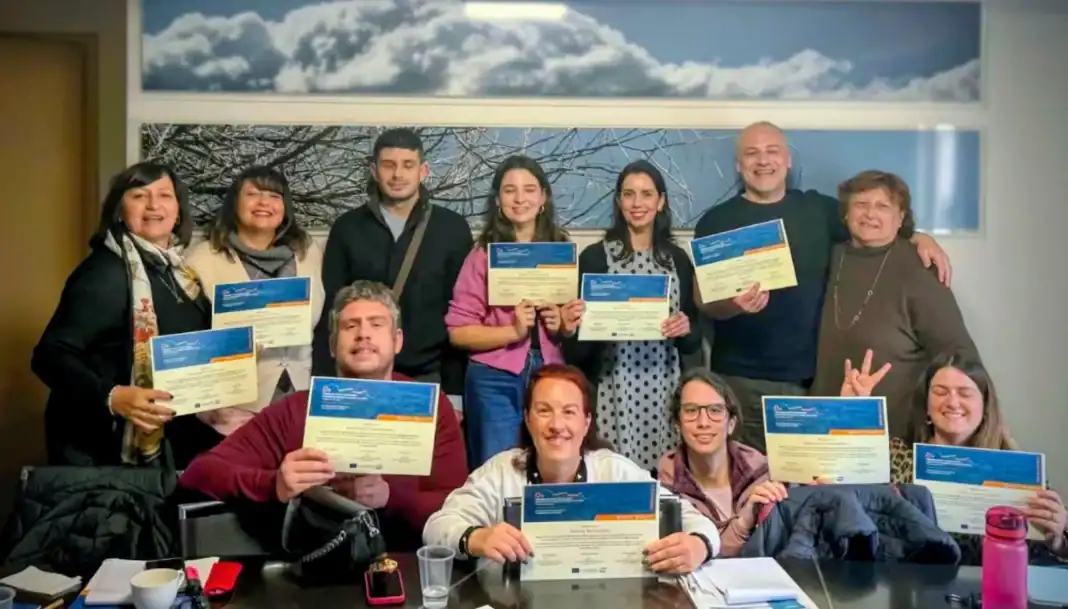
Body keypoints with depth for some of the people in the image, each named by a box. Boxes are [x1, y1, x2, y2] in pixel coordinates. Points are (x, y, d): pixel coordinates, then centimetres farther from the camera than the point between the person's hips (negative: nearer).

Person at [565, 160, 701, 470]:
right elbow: (575, 351, 2)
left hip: (664, 389, 3)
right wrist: (573, 326, -19)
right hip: (612, 389, -2)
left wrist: (685, 330, -9)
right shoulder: (594, 256, -1)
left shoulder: (678, 258, 8)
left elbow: (693, 343, 12)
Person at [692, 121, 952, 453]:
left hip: (814, 377, 3)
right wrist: (734, 303, -26)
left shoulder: (818, 209, 8)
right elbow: (703, 300, -5)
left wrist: (920, 238, -3)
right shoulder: (716, 222, 0)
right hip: (741, 381, -2)